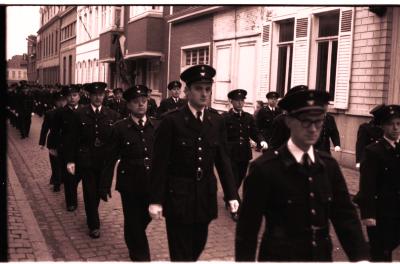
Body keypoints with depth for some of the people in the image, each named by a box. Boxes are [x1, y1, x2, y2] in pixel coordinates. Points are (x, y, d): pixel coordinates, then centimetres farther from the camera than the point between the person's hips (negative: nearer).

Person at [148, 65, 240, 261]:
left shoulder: (217, 122, 2)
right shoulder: (171, 121, -11)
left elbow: (223, 160, 5)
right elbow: (160, 164, -11)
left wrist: (231, 195, 1)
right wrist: (155, 200, -12)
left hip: (206, 196, 4)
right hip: (178, 196, -4)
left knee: (198, 245, 18)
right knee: (181, 252, 6)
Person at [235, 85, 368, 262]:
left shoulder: (329, 165, -1)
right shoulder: (264, 167, -15)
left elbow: (345, 215, -1)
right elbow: (247, 226, -13)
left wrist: (360, 257, -12)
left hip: (322, 256, 5)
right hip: (279, 256, -5)